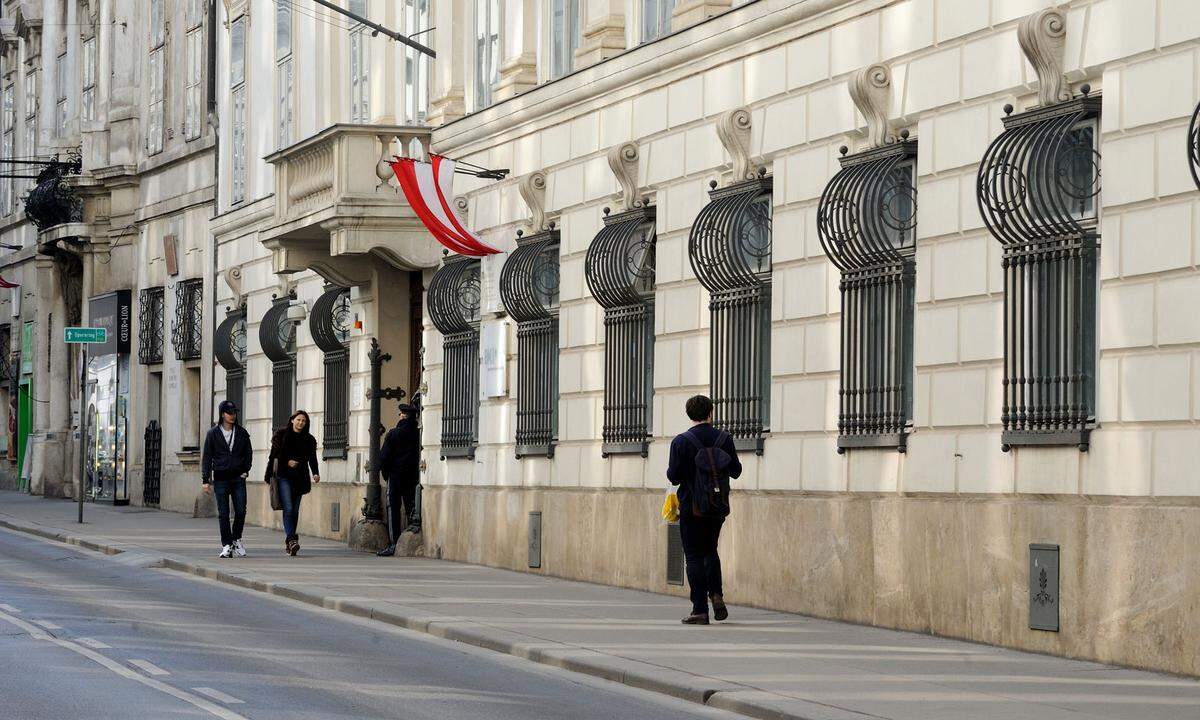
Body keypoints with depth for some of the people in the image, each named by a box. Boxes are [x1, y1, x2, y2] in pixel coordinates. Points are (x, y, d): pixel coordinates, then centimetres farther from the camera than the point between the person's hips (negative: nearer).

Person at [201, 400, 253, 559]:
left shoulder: (241, 432, 7)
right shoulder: (213, 433, 1)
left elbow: (248, 452, 16)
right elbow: (206, 457, 1)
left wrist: (246, 470, 3)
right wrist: (206, 480, -3)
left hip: (238, 477, 2)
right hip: (221, 478, -2)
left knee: (241, 511, -4)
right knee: (223, 514, -2)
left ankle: (237, 539, 18)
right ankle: (227, 545, 3)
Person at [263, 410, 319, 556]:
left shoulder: (309, 439, 10)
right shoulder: (281, 434, 3)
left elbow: (311, 457, 3)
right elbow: (275, 454, 2)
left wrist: (315, 473, -11)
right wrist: (287, 462, -13)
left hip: (299, 478, 4)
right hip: (284, 476, -3)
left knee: (295, 510, 5)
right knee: (288, 508, -15)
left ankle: (289, 541, 13)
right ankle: (291, 539, -24)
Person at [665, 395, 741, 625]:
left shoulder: (681, 441, -10)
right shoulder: (724, 438, -1)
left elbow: (674, 476, -13)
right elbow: (735, 471, 3)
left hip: (691, 507, -3)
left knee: (694, 556, 1)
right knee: (710, 551, 22)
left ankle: (700, 610, -3)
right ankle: (716, 593, 1)